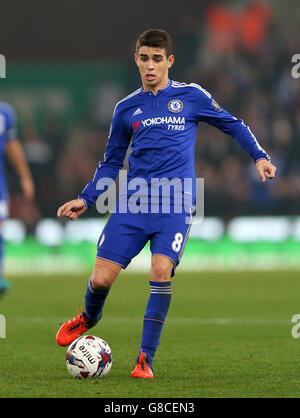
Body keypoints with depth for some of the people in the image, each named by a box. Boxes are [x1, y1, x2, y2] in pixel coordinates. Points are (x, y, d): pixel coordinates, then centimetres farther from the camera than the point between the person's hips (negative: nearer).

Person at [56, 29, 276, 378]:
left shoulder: (191, 96, 6)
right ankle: (88, 318, 30)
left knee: (161, 270, -24)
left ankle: (145, 358, -13)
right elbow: (111, 162, 20)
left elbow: (231, 124, 16)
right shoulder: (126, 109, 12)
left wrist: (259, 155, 3)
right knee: (101, 278, -7)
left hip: (175, 203, -2)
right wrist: (85, 199, 10)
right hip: (133, 201, 2)